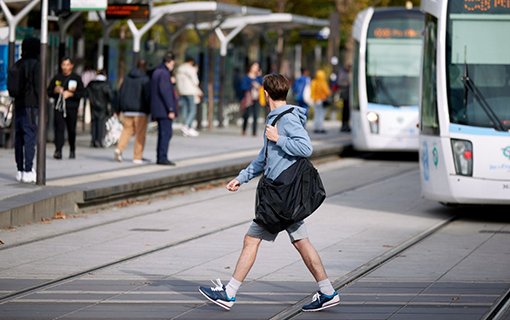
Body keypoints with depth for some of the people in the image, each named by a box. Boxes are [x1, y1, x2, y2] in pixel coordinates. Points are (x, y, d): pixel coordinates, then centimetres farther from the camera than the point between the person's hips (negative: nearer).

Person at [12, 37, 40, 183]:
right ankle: (28, 170, -10)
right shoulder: (35, 64, -8)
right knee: (30, 137, -7)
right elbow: (38, 86, -12)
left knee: (19, 138, 8)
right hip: (31, 105, -7)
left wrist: (15, 102, 19)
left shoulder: (17, 65, 12)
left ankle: (20, 170, 11)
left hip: (18, 105, 7)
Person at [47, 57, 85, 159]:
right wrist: (55, 91, -6)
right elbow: (49, 92, 16)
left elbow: (82, 92, -1)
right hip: (59, 108, 1)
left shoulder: (76, 78, 6)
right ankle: (58, 151, -21)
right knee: (59, 128, -14)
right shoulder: (56, 78, 12)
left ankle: (72, 151, 23)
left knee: (71, 131, 7)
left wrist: (70, 94, -14)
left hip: (72, 108, -1)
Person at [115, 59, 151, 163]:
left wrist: (119, 109, 15)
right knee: (140, 133, 2)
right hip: (140, 110, -5)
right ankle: (137, 157, 3)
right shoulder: (145, 79, -8)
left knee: (127, 130, 12)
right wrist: (151, 111, -8)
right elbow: (148, 95, -14)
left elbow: (121, 93, 10)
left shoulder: (127, 77, 9)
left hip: (127, 110, 5)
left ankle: (119, 149, -10)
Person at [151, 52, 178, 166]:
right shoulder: (164, 73, -15)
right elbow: (165, 92, -20)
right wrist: (171, 110, -20)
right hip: (164, 109, -10)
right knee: (166, 133, -9)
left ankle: (160, 158, 14)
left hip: (158, 109, 10)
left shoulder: (156, 72, 16)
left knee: (163, 134, 12)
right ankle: (163, 157, -11)